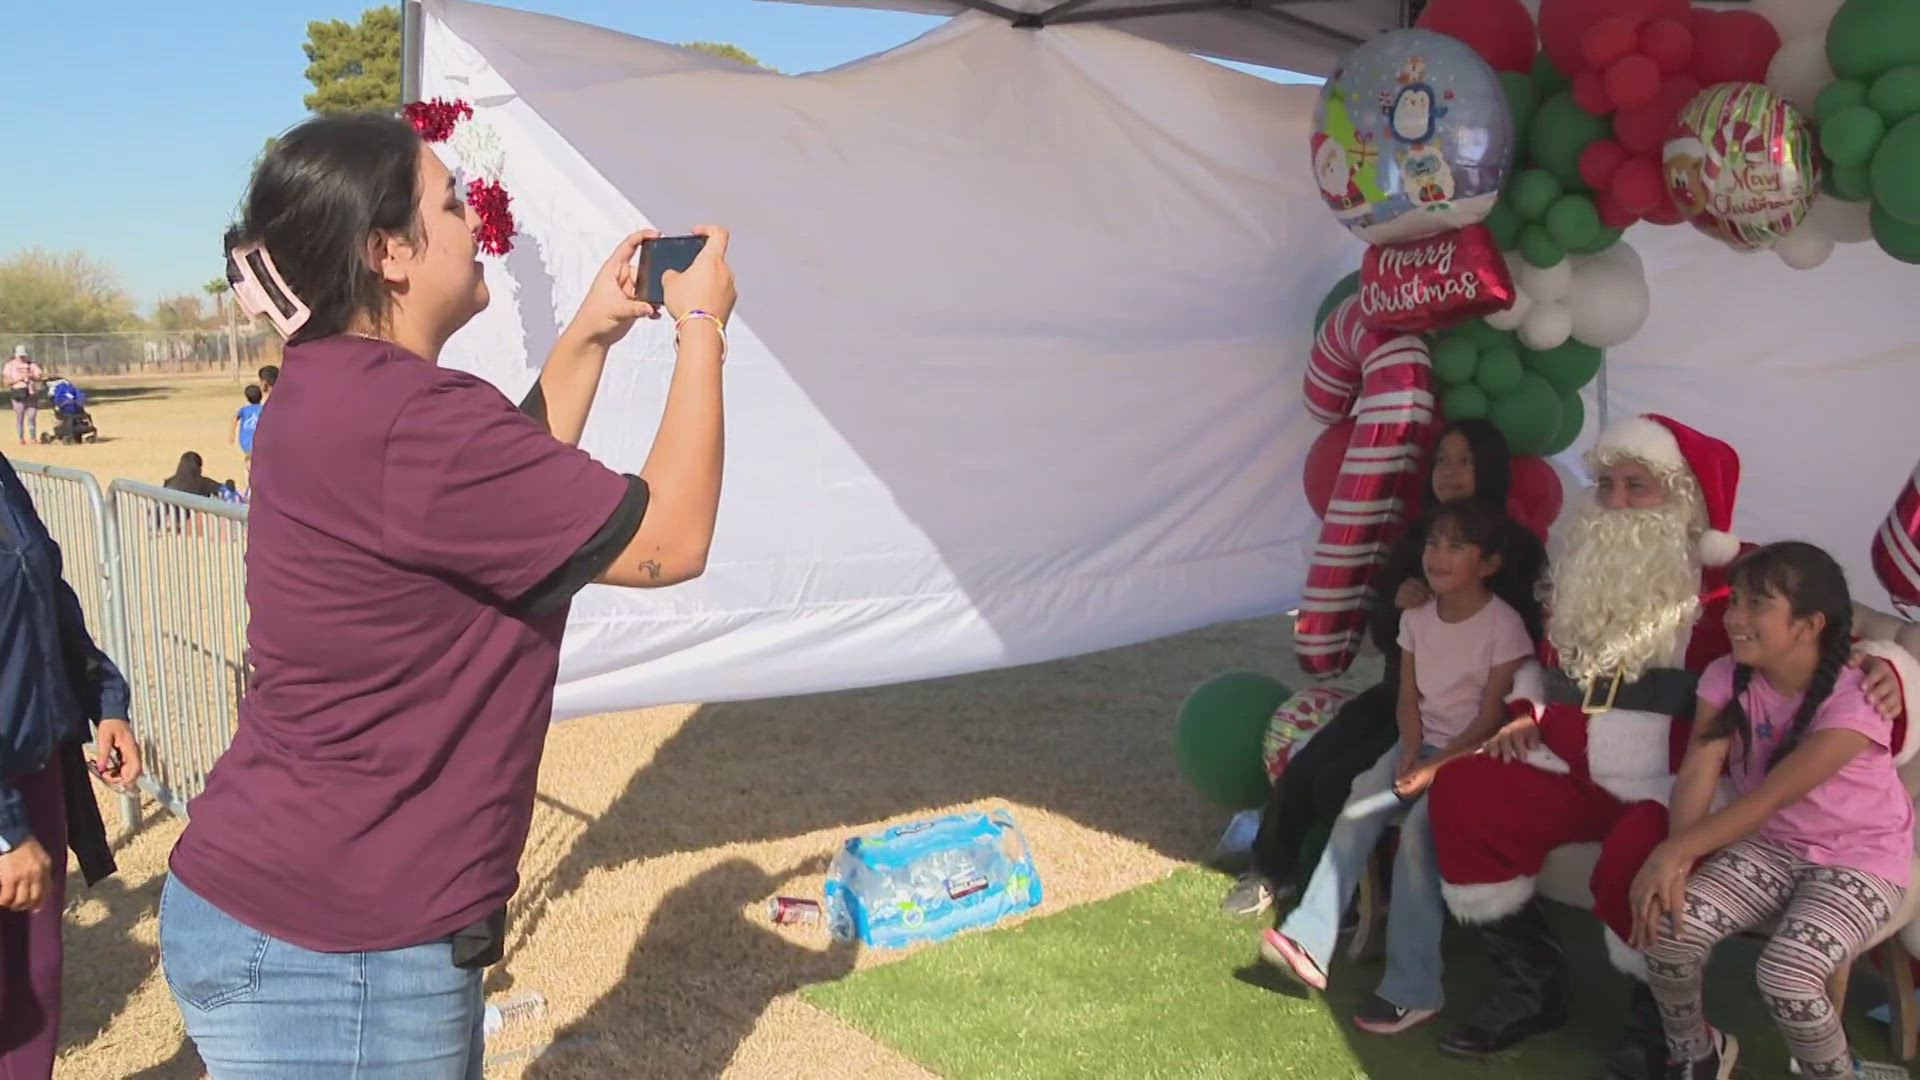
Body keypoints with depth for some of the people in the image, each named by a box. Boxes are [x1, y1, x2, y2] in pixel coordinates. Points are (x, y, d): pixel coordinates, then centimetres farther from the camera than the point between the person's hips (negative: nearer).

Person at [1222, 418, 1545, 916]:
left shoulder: (1515, 549, -7)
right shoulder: (1416, 537, 8)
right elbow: (1381, 636, 11)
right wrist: (1396, 602, -10)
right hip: (1397, 694, 6)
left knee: (1338, 781, -21)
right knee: (1301, 771, -10)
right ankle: (1269, 873, 12)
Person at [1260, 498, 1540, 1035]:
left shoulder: (1503, 625, -13)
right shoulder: (1417, 617, 5)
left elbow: (1491, 718, -14)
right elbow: (1408, 698, 8)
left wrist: (1436, 768, -20)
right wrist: (1410, 754, -9)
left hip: (1472, 754, -6)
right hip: (1422, 745, 6)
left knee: (1417, 830, -28)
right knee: (1356, 810, -17)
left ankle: (1412, 989, -21)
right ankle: (1308, 942, -18)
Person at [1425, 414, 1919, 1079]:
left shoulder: (1733, 581, -7)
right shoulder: (1582, 565, 12)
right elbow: (1552, 663, 26)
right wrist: (1528, 714, 9)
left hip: (1682, 787, -6)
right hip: (1580, 774, 7)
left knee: (1633, 860, -36)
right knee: (1461, 793, -11)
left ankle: (1658, 1017, -2)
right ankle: (1530, 982, 4)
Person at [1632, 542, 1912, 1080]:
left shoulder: (1855, 701, -23)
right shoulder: (1727, 677, -8)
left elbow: (1771, 796, -31)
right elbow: (1697, 773, -16)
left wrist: (1672, 851, -37)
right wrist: (1677, 862, -32)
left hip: (1860, 859, -4)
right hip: (1769, 845, 5)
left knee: (1785, 974, -29)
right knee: (1668, 930, -19)